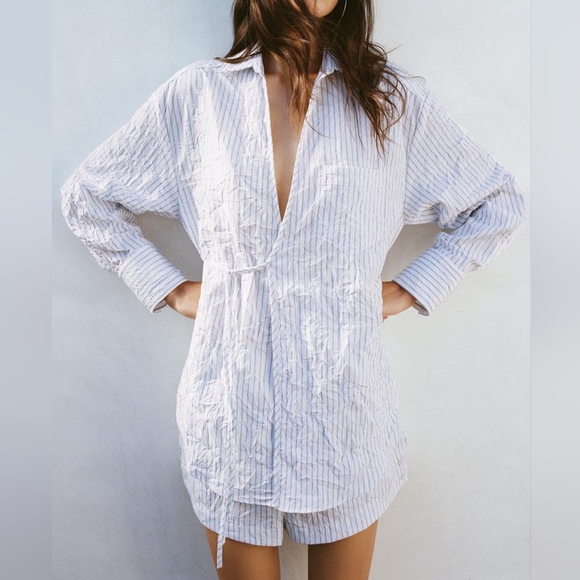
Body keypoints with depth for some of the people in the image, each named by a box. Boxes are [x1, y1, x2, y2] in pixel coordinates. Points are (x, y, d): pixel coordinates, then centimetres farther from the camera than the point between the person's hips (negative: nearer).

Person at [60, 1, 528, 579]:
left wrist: (410, 289, 3)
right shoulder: (198, 92, 1)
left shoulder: (393, 97, 2)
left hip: (346, 399, 1)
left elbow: (500, 202, 11)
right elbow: (85, 195, 11)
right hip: (231, 398, 0)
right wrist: (171, 288, 3)